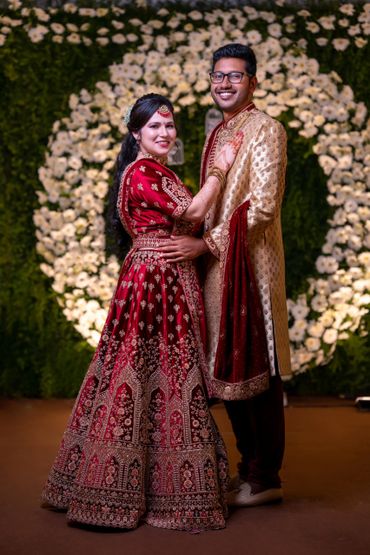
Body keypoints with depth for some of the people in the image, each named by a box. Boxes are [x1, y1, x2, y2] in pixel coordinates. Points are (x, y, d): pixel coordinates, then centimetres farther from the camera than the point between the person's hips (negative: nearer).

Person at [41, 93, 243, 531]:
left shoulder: (160, 172, 17)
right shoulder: (140, 172, -12)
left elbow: (183, 223, 15)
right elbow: (191, 213, -17)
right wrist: (221, 168, -7)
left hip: (173, 278, 10)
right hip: (153, 277, -10)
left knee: (165, 371, 12)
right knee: (153, 369, -4)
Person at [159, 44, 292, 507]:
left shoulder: (265, 130, -8)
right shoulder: (217, 135, 19)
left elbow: (263, 207, -17)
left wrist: (205, 244, -17)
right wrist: (200, 246, 10)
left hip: (250, 266, -8)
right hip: (216, 265, 8)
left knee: (257, 369, -2)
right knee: (229, 369, 12)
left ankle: (265, 479, 10)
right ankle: (249, 468, 25)